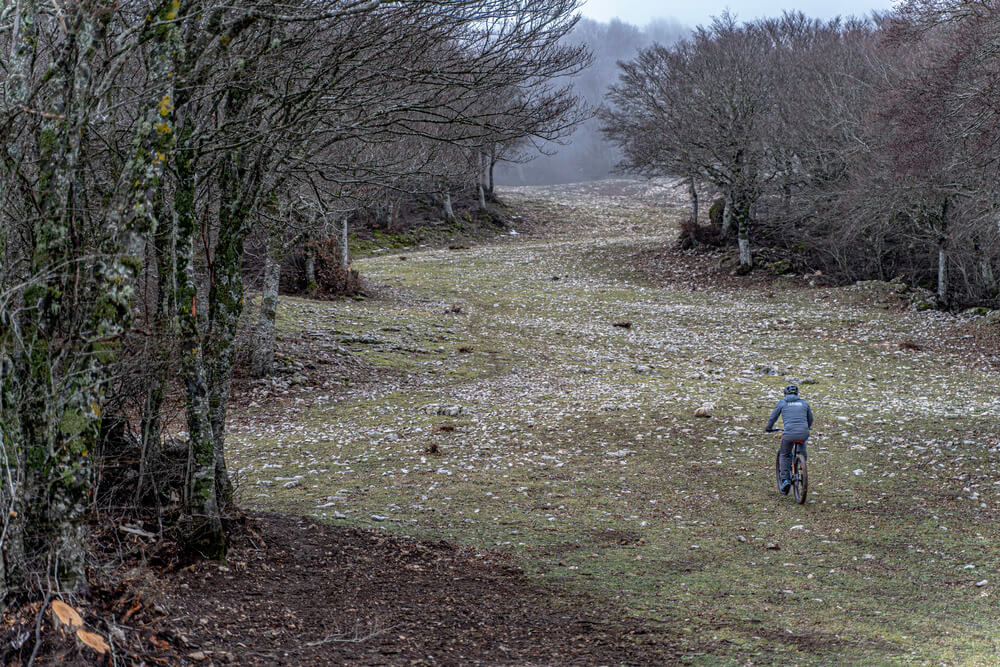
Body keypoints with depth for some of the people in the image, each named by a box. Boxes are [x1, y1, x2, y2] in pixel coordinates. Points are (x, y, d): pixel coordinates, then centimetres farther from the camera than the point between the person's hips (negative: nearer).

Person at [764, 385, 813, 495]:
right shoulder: (804, 403, 19)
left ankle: (784, 480, 6)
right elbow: (810, 419, 31)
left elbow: (773, 417, 16)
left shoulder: (782, 403, 12)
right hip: (804, 432, 2)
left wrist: (768, 428, 36)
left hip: (789, 433, -2)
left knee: (784, 455, 20)